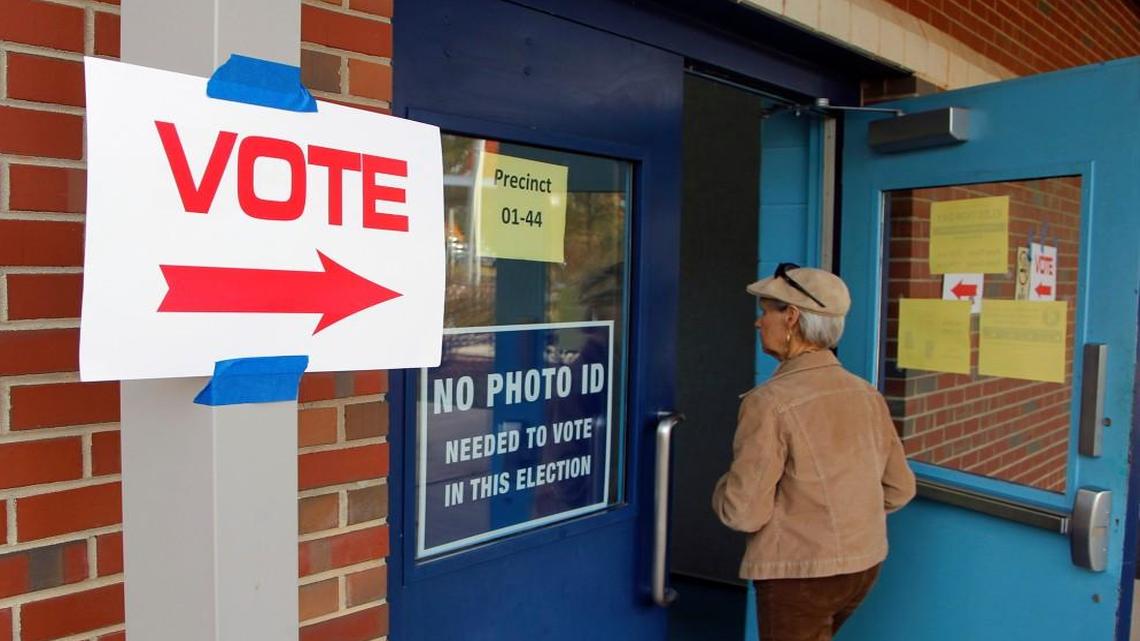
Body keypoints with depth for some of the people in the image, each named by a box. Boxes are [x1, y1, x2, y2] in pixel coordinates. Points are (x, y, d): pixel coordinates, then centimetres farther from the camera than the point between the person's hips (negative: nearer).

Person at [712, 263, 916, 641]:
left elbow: (743, 513, -20)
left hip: (799, 573, -6)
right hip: (865, 564, 7)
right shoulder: (867, 394, -1)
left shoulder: (770, 403, -21)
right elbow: (899, 489, 7)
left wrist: (724, 490, 0)